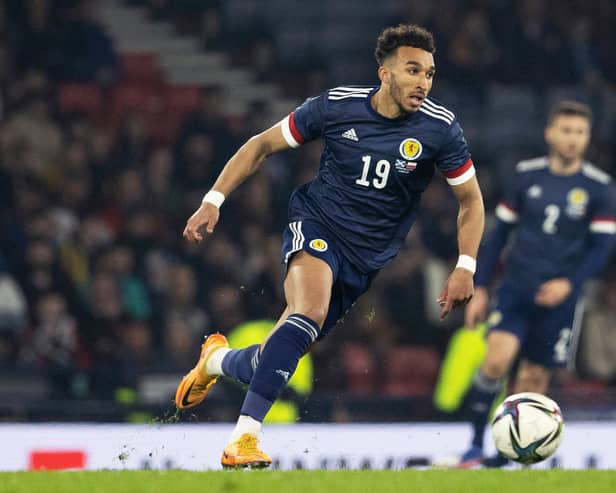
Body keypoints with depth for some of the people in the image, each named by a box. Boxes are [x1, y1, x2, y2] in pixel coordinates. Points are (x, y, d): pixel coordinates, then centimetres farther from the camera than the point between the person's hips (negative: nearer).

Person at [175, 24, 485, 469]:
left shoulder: (440, 128, -9)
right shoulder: (337, 106, -10)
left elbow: (471, 200, 4)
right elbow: (262, 145, 3)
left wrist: (466, 268, -8)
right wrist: (214, 200, -4)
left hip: (366, 259, 3)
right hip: (316, 225, -3)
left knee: (281, 353, 0)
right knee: (310, 311, -33)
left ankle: (217, 359, 36)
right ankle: (245, 438, -31)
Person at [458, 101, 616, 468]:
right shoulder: (527, 175, 4)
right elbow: (500, 232, 10)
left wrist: (570, 283, -19)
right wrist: (481, 289, 7)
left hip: (560, 296, 0)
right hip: (517, 287, 0)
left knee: (534, 376, 2)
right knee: (497, 359, -19)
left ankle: (506, 454, 16)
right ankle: (475, 446, -11)